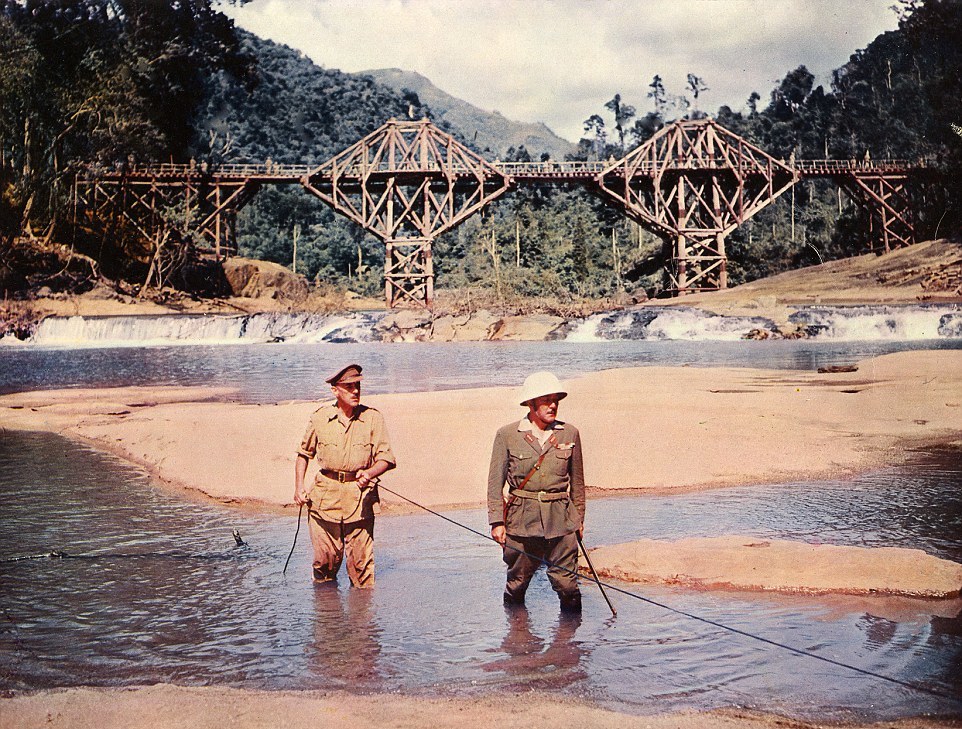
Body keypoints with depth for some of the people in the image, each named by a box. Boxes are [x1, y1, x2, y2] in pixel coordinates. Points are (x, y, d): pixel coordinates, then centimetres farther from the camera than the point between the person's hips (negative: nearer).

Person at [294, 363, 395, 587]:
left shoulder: (373, 418, 0)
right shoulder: (319, 418, 4)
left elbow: (386, 459, -1)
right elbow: (304, 453, 17)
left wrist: (369, 473, -21)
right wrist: (299, 486, 8)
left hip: (360, 497, -1)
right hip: (325, 496, 1)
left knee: (361, 560, -3)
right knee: (325, 558, 6)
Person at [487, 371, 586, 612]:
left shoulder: (570, 434, 4)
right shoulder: (507, 435, -1)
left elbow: (577, 480, 13)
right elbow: (495, 482, 0)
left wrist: (579, 518, 15)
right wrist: (496, 522, -5)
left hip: (561, 520, 1)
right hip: (521, 520, -1)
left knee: (566, 582, -3)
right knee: (517, 582, 10)